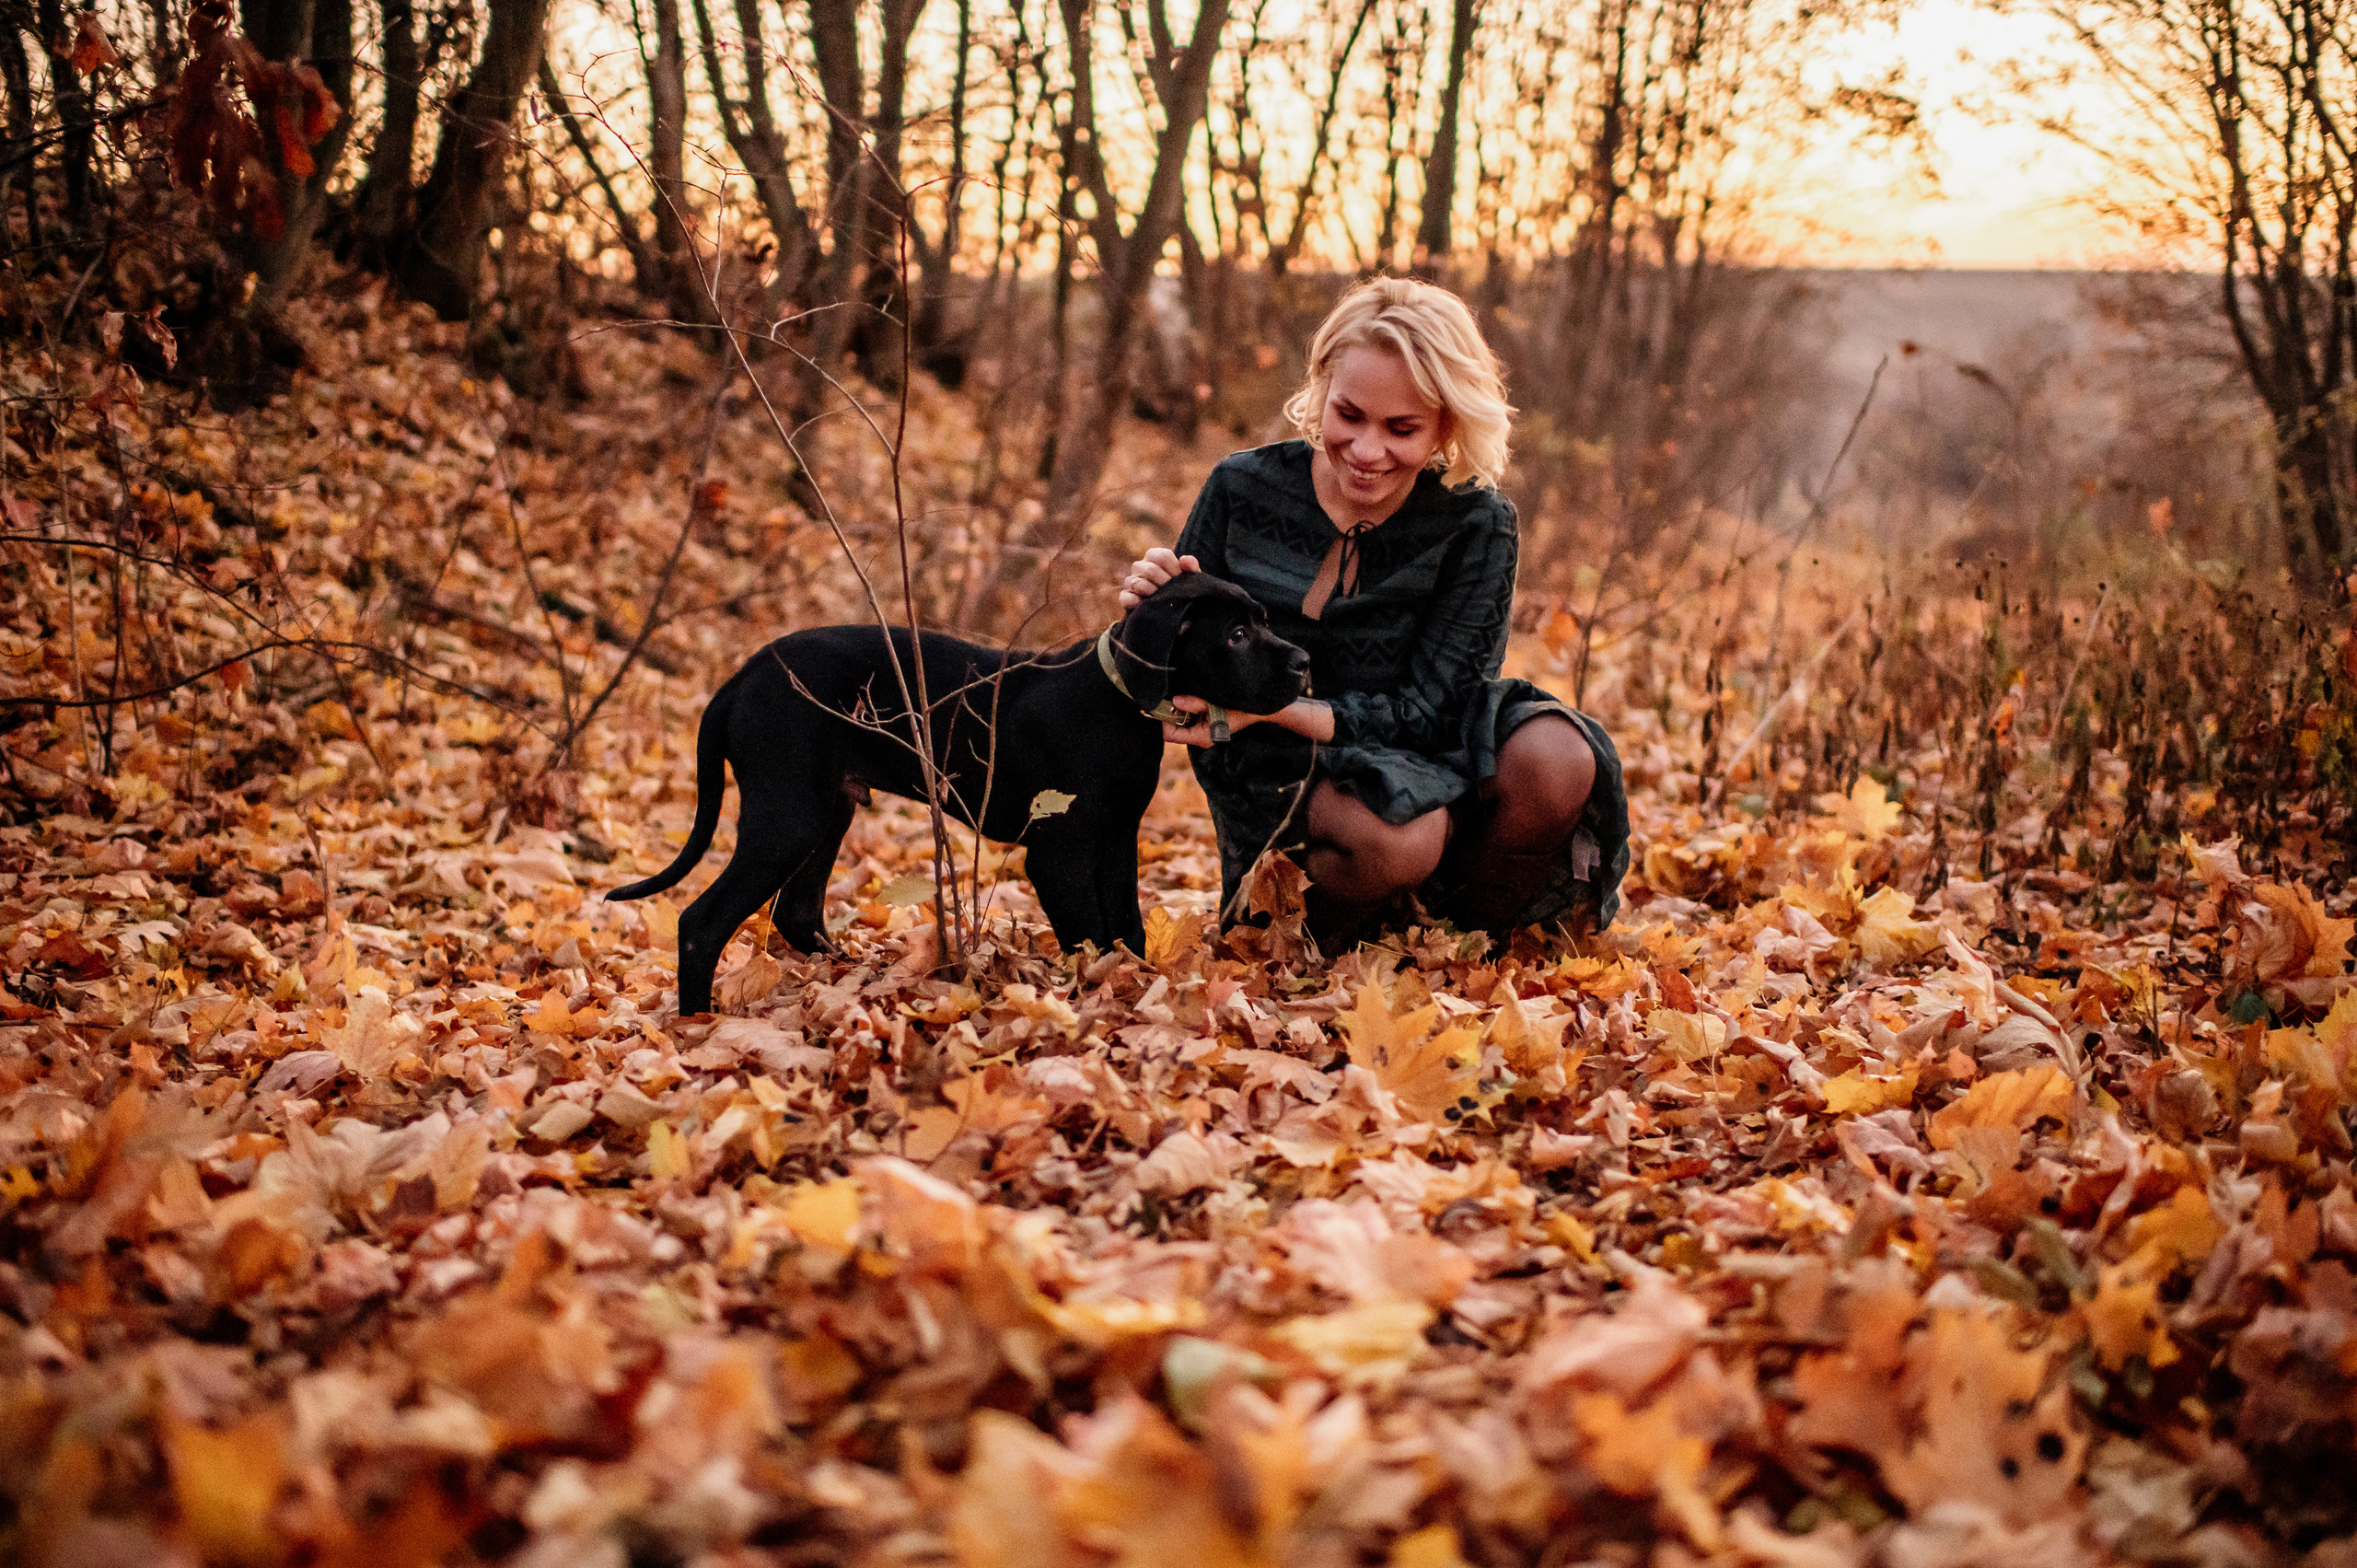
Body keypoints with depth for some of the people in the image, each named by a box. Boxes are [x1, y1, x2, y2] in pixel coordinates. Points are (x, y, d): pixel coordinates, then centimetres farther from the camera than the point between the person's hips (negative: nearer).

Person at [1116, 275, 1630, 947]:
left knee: (1555, 760, -29)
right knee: (1396, 838, -36)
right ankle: (1310, 946, -2)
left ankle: (1476, 944, -1)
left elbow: (1428, 707, -14)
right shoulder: (1244, 489, -6)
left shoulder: (1475, 525, -8)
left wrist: (1271, 707, -28)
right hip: (1279, 778, -2)